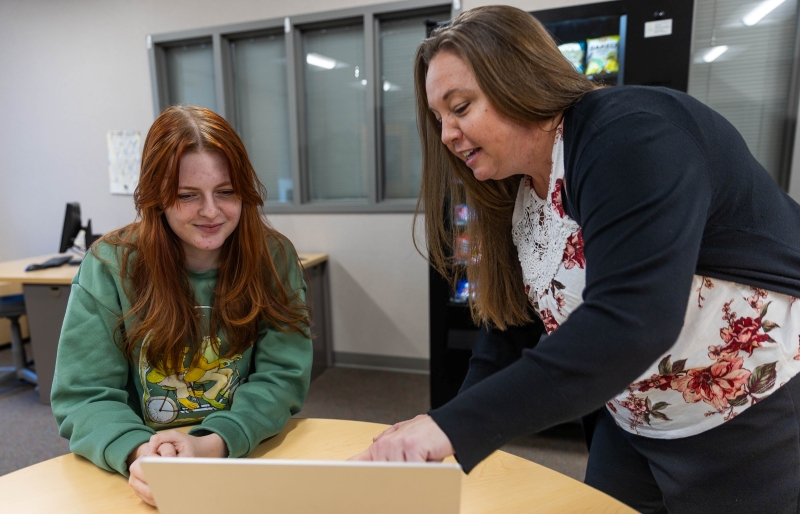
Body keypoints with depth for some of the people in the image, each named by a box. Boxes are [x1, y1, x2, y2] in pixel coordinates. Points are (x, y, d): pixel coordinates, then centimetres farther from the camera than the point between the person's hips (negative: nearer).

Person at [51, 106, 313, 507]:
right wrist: (136, 453, -25)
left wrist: (213, 444, -24)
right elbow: (83, 395, -6)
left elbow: (282, 377, -8)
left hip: (251, 460, 1)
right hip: (148, 485, 0)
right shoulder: (109, 265, -6)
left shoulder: (274, 258, -6)